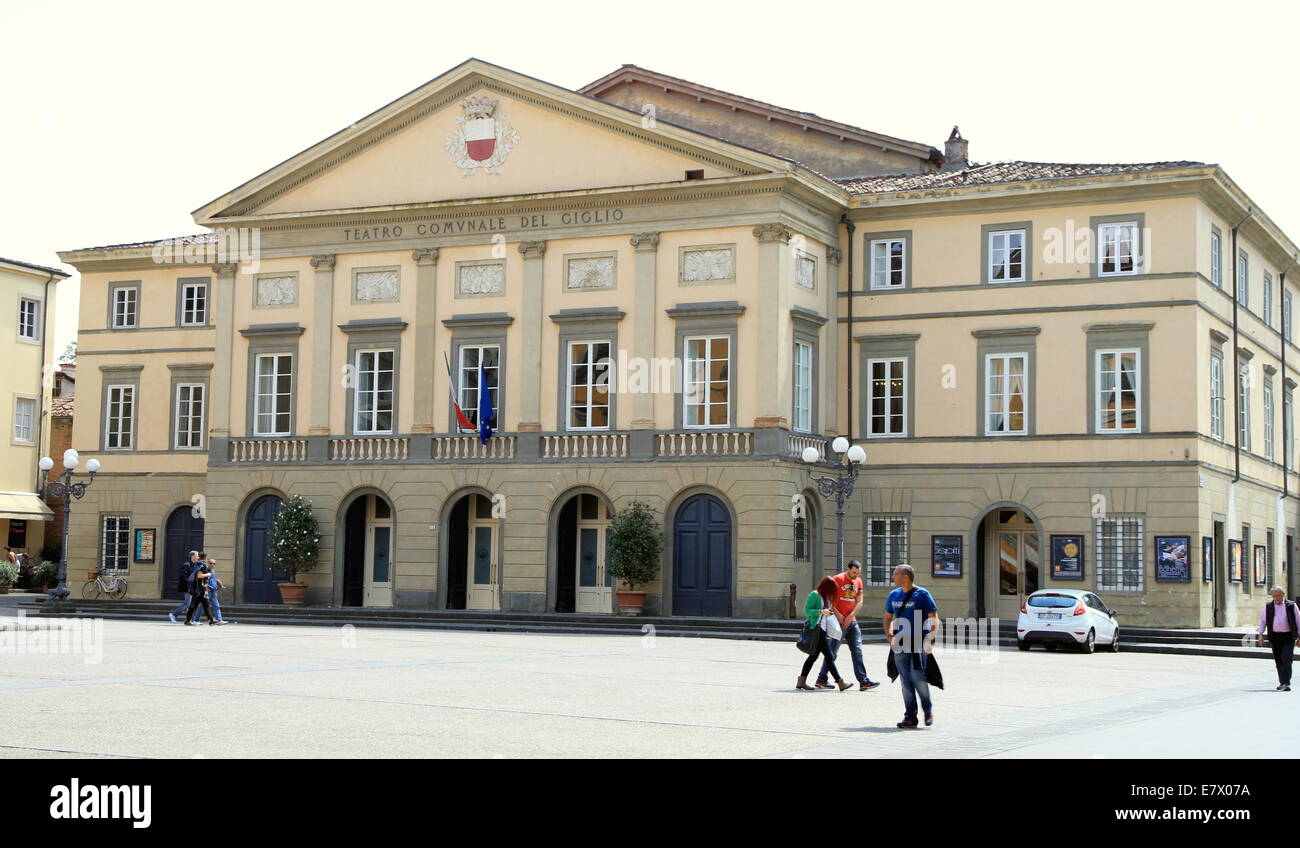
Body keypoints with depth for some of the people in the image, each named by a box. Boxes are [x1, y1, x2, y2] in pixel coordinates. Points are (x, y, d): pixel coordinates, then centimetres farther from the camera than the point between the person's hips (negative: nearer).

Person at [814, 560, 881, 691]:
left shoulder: (858, 582, 10)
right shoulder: (837, 579, -7)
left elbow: (859, 603, 8)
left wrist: (850, 617, -6)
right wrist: (837, 614, -16)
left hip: (852, 621, 6)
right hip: (839, 622, -6)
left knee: (857, 651, 2)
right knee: (833, 651, -2)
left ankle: (863, 681, 1)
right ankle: (821, 680, 9)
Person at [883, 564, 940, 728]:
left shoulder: (922, 594, -4)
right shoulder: (893, 595, 12)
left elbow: (934, 619, -4)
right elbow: (888, 619, 21)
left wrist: (929, 640, -13)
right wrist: (890, 637, 6)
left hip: (919, 643, -5)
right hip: (900, 644, 5)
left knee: (917, 676, -12)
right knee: (906, 680, 4)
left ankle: (928, 709, 10)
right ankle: (910, 717, 8)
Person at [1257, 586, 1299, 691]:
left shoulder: (1291, 606, 2)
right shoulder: (1268, 607, 7)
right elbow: (1262, 621, 10)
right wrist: (1261, 635, 0)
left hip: (1288, 636, -3)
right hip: (1274, 637, 3)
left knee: (1286, 660, -13)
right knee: (1278, 661, 7)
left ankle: (1286, 684, -17)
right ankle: (1282, 682, 18)